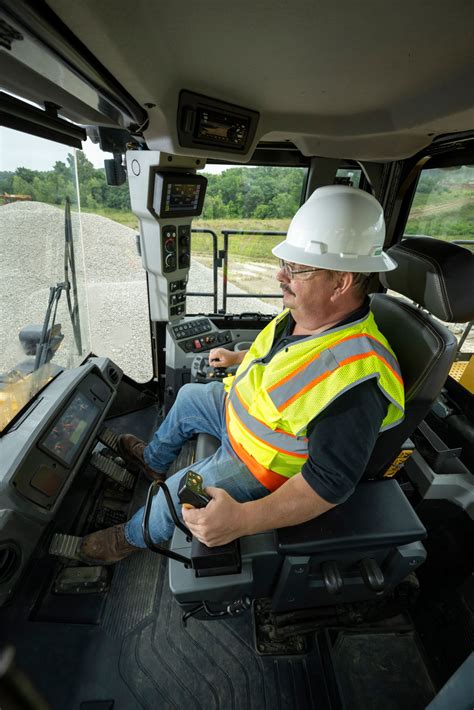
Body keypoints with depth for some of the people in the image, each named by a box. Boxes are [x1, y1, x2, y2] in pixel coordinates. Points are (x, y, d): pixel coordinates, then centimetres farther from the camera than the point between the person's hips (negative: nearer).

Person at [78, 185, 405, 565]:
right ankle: (154, 459, 49)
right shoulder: (307, 311, -12)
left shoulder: (355, 380, -39)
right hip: (244, 406, 8)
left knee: (177, 494, -9)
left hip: (262, 464, -8)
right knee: (187, 397, 20)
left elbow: (332, 482, -32)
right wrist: (239, 358, 17)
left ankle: (132, 537, 30)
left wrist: (244, 519, -41)